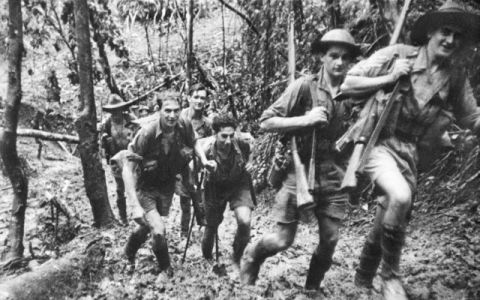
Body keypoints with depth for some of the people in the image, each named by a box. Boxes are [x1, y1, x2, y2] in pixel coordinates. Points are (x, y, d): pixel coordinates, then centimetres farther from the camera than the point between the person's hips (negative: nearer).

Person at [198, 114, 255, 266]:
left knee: (244, 221, -21)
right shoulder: (207, 149, -30)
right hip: (215, 187, 0)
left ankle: (236, 259, 7)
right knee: (211, 226, 10)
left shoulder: (242, 144, -27)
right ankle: (206, 260, 42)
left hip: (239, 184, 0)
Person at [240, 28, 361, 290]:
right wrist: (306, 120, -19)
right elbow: (266, 122, -9)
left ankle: (312, 288, 31)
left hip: (333, 176, 4)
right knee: (283, 240, 1)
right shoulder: (305, 86, -8)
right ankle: (251, 256, 33)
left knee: (330, 241, 6)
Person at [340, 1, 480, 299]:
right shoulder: (398, 54, -7)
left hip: (410, 153, 6)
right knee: (400, 197, -32)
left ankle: (365, 276, 42)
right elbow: (346, 83, -8)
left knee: (393, 220, 15)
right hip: (379, 143, -5)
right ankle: (391, 276, -9)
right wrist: (389, 79, -17)